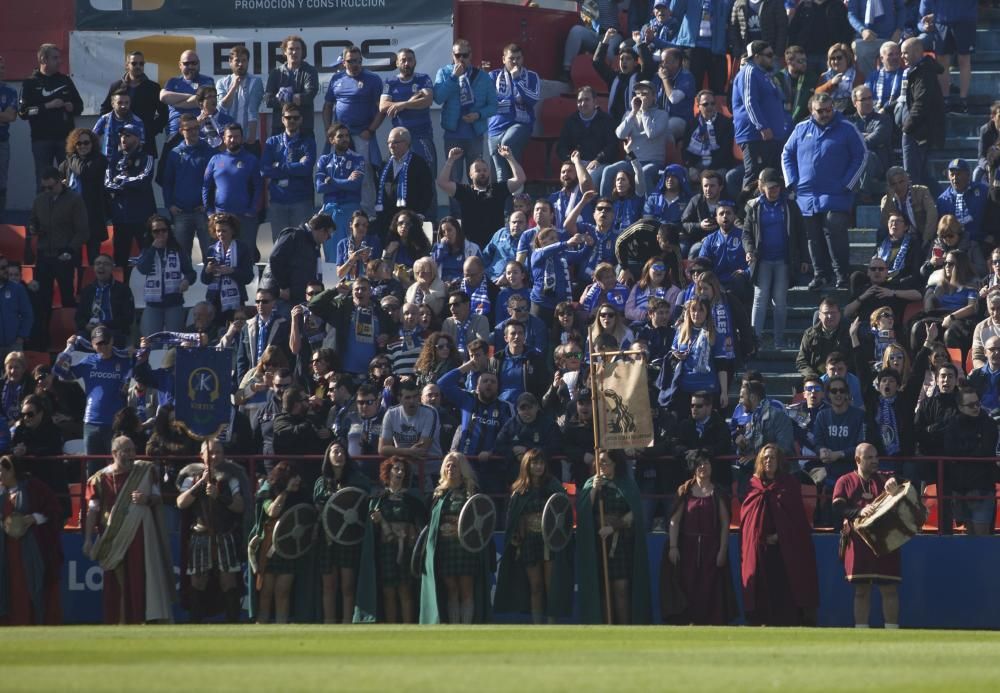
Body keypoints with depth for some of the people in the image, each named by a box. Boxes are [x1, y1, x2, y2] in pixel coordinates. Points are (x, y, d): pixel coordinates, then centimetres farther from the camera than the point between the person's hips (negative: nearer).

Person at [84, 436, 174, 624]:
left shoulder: (145, 471, 4)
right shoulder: (101, 479, 2)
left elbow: (158, 497, 9)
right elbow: (93, 510, 2)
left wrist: (147, 499, -15)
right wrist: (88, 539, -4)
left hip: (140, 536, 0)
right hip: (114, 540, 0)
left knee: (143, 579, -7)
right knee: (117, 585, 2)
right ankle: (120, 624, 6)